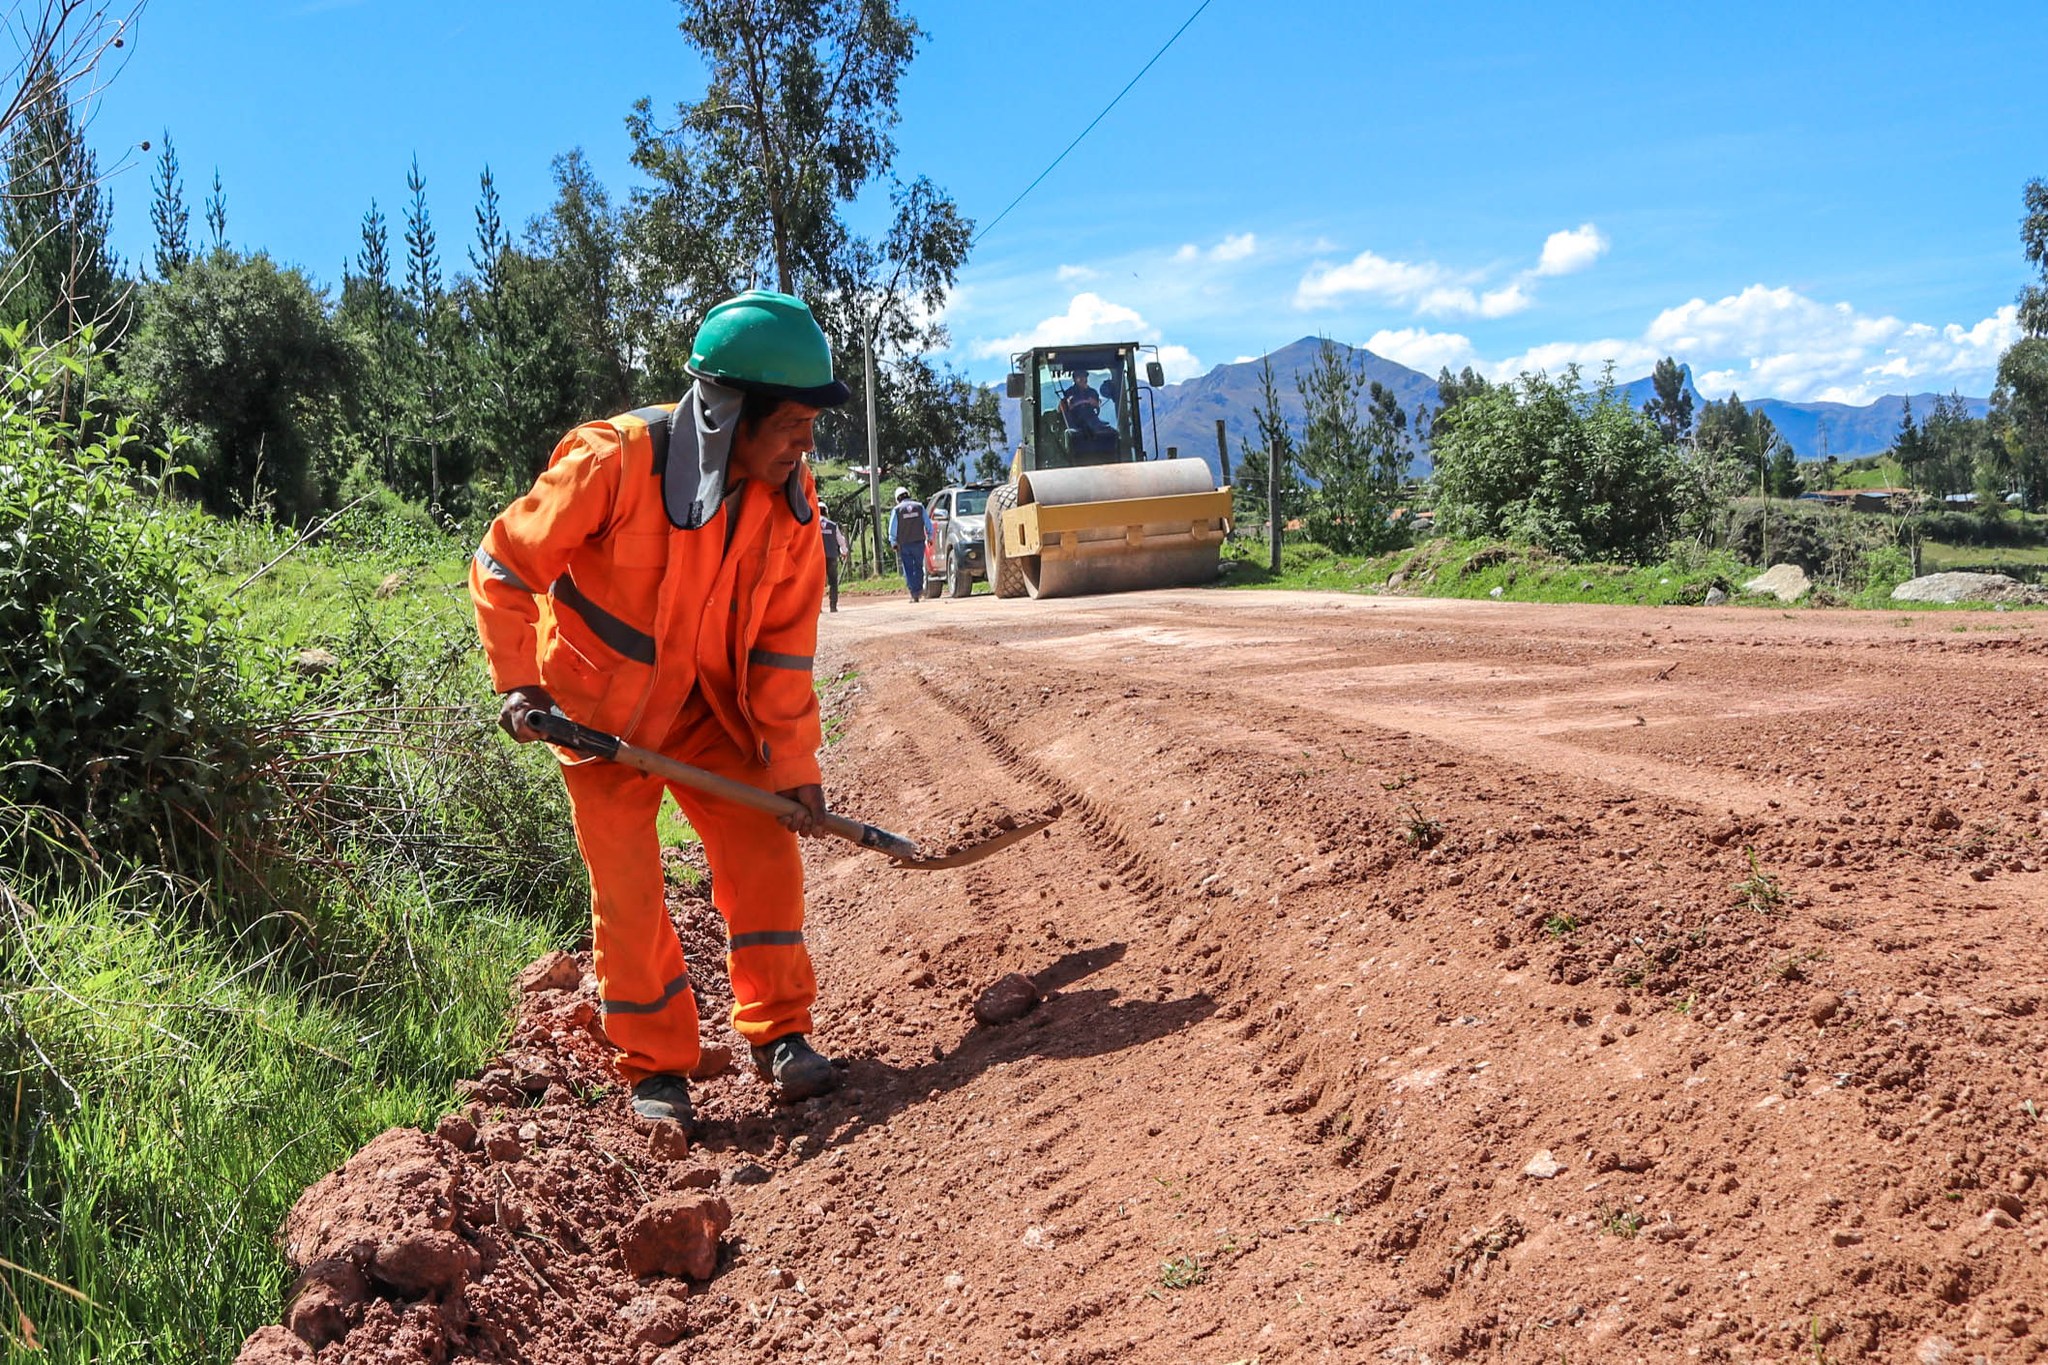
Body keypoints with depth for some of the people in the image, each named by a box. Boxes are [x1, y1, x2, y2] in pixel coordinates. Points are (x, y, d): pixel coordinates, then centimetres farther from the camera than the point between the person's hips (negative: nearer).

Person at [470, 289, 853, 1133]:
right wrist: (517, 681, -19)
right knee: (627, 885, -2)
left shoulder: (790, 500, -12)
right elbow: (504, 565, -16)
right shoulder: (615, 462, -27)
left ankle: (778, 1033, 10)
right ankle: (654, 1067, 14)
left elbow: (783, 642, -6)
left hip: (708, 701, 4)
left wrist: (792, 763, -9)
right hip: (597, 704, -4)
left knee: (763, 845, -5)